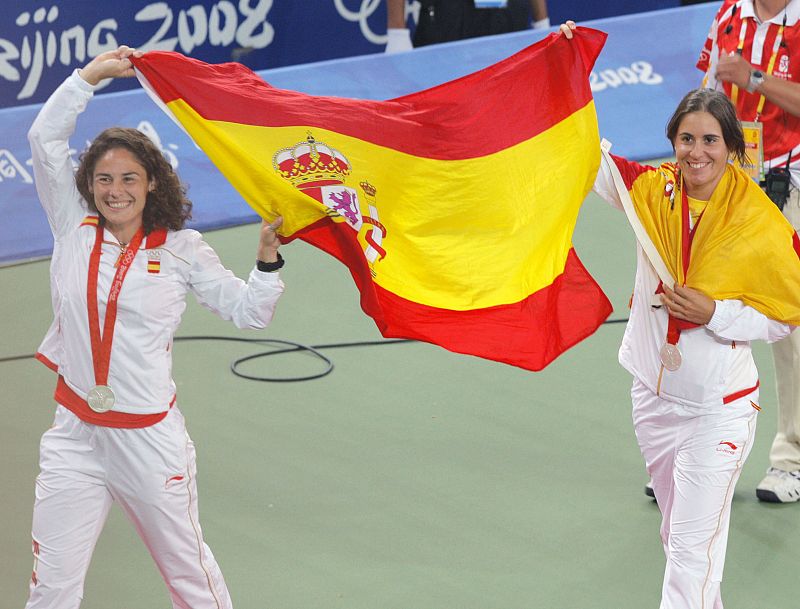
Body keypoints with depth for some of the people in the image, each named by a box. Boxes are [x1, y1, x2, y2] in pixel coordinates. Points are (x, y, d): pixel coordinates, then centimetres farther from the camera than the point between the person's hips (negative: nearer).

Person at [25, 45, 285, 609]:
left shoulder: (181, 250, -1)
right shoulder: (74, 230, 3)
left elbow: (248, 312, 1)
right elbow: (45, 138, 0)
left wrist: (268, 257, -14)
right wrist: (92, 75, -1)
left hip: (150, 437, -1)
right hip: (75, 436, 1)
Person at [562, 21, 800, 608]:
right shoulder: (651, 191, -5)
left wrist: (714, 313, -22)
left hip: (719, 410, -5)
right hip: (654, 397, 5)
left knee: (692, 550, -6)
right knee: (679, 535, 20)